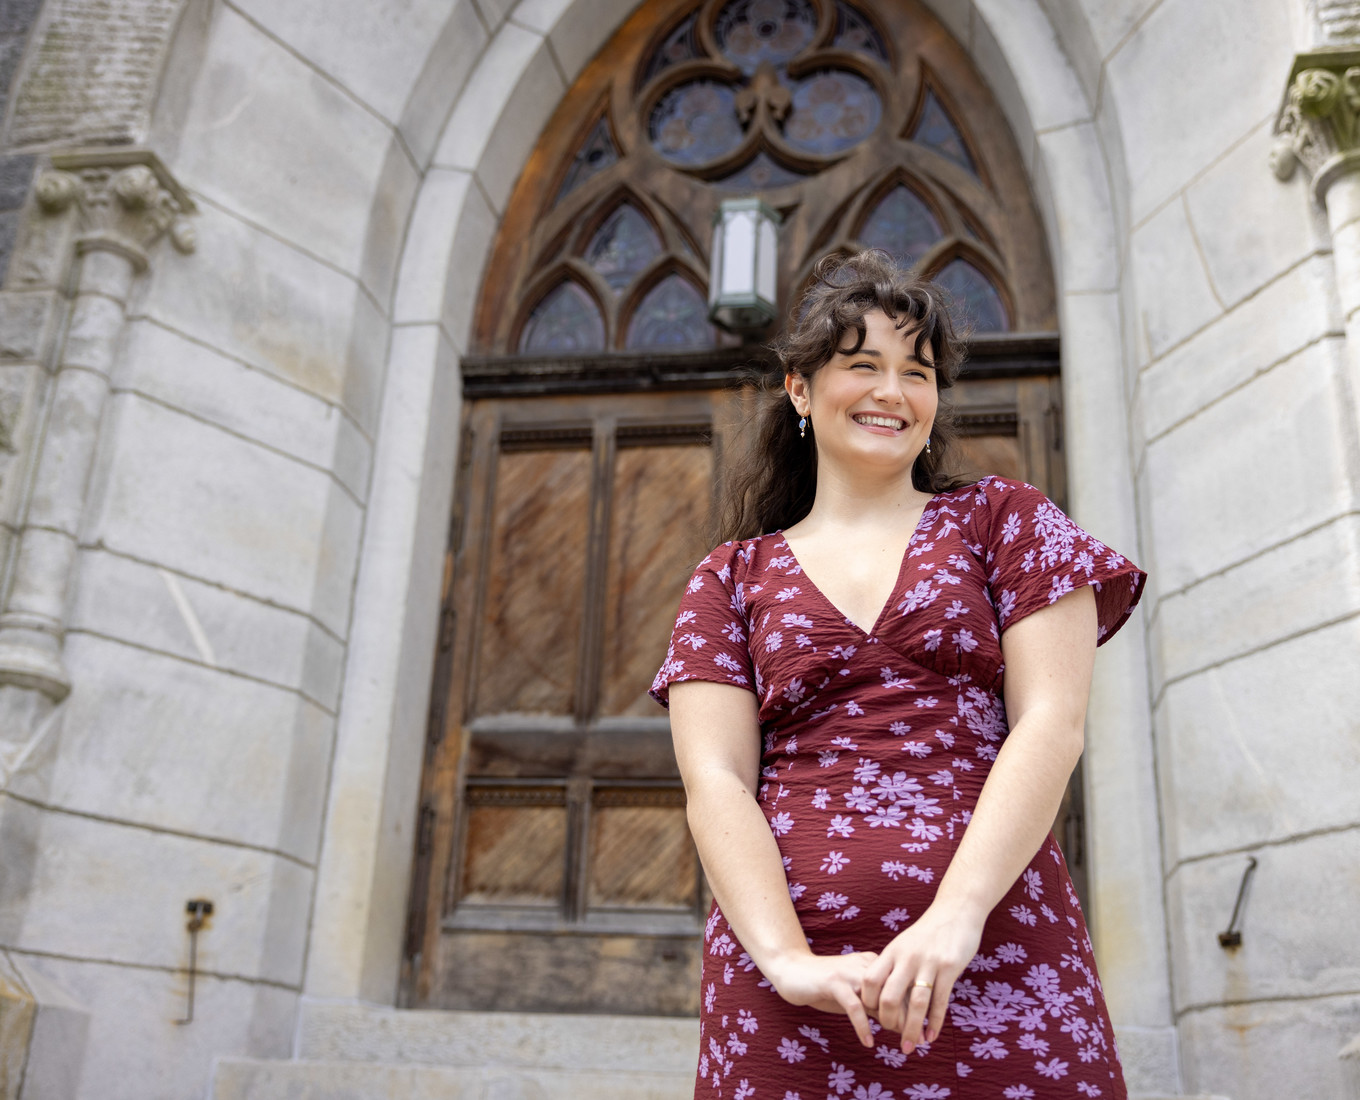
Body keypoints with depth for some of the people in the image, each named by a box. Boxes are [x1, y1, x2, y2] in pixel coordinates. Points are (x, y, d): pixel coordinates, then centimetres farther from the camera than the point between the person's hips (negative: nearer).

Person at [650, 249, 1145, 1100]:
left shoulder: (1003, 521, 10)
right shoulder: (732, 579, 10)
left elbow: (1052, 723, -2)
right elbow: (716, 783, 0)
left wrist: (956, 915, -14)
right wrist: (786, 957, -15)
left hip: (996, 959, 0)